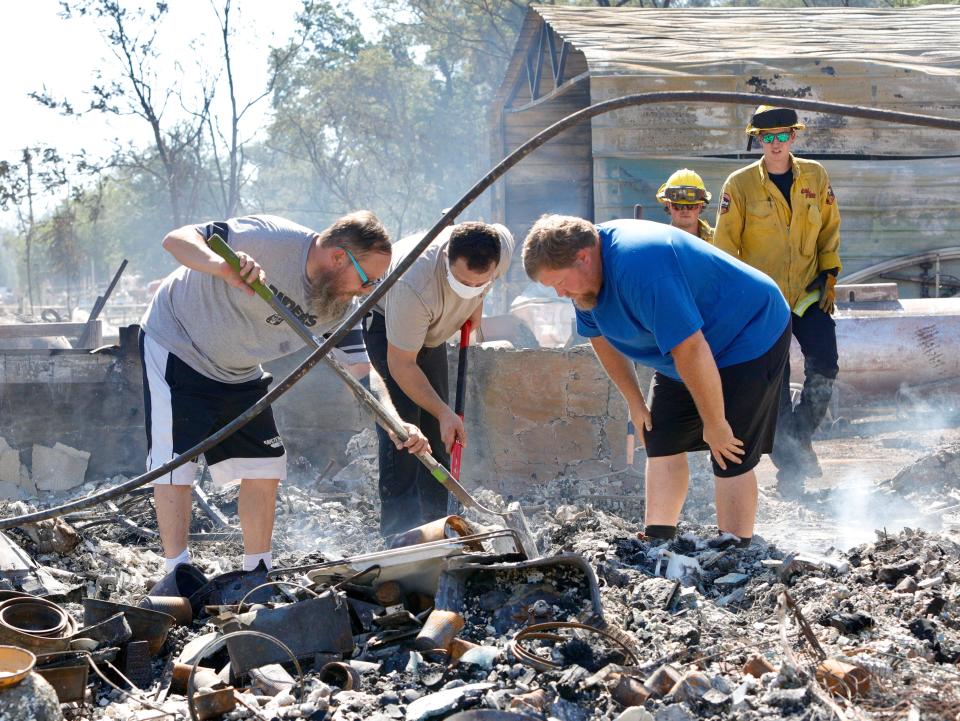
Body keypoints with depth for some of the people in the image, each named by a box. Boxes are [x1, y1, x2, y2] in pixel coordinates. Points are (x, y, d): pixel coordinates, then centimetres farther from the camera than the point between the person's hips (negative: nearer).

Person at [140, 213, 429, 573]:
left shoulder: (339, 307, -11)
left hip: (239, 372, 7)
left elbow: (360, 368, -7)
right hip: (176, 346, -7)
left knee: (265, 468, 3)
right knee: (176, 464, -11)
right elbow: (176, 239, -33)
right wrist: (222, 265, -55)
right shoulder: (269, 239, -32)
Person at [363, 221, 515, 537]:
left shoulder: (502, 247, -29)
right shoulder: (414, 286, -45)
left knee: (437, 432, 5)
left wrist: (476, 304, -2)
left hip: (431, 326, 6)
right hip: (383, 319, -6)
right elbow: (401, 364, -34)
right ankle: (398, 532, -20)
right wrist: (443, 412, -38)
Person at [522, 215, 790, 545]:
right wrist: (634, 401, 11)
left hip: (750, 336, -9)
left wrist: (714, 424, -26)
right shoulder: (586, 276, -7)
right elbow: (600, 335, 10)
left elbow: (690, 350, -35)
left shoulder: (641, 269, -37)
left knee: (730, 460, -12)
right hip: (687, 347, 9)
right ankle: (658, 542, 11)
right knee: (661, 441, 5)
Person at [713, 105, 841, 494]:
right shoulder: (740, 184, -6)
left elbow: (830, 228, 10)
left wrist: (829, 276, 3)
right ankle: (788, 464, 12)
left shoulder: (815, 176, 2)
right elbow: (725, 245, -4)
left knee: (824, 367, -12)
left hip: (808, 294, 2)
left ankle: (801, 437, 12)